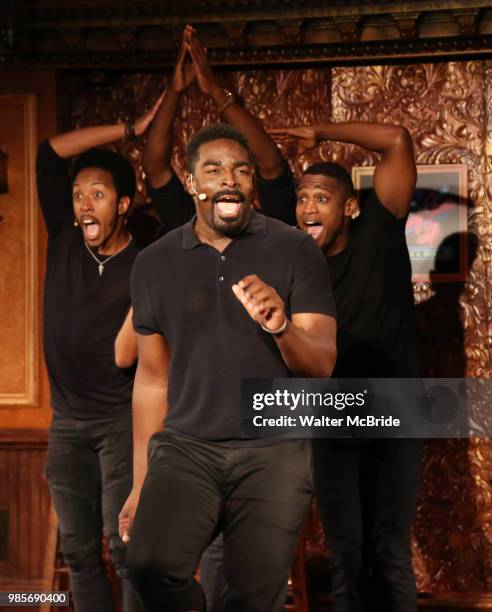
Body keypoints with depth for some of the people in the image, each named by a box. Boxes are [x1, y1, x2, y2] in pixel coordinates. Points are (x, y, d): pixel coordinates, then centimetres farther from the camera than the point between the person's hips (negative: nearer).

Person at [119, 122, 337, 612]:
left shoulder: (295, 251, -2)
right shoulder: (153, 264, 6)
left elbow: (322, 365, -6)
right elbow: (152, 378, 12)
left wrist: (281, 326, -28)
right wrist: (139, 482, 13)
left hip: (274, 452, -1)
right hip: (185, 447, 1)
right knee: (150, 566, -23)